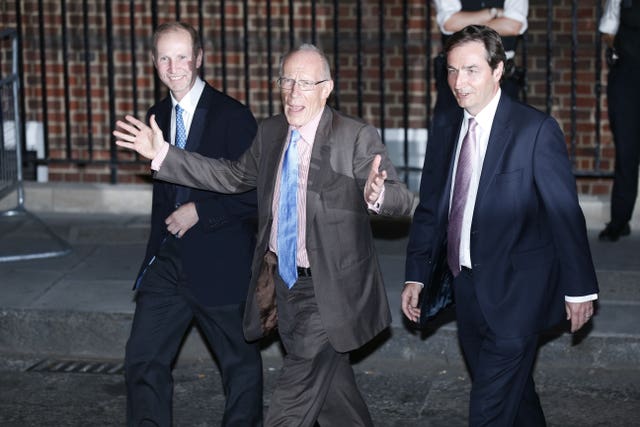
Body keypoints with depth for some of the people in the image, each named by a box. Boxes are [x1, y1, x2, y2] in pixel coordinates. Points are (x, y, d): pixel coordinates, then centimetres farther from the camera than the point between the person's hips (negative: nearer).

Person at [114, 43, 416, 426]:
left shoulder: (358, 138, -15)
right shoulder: (271, 132, 4)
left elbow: (402, 199, -22)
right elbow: (234, 176, 17)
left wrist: (375, 195, -47)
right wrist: (162, 155, 12)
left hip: (329, 291, -6)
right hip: (284, 283, 6)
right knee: (329, 385, 20)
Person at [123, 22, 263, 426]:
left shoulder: (233, 116, -11)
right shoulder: (158, 117, 9)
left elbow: (258, 193, -14)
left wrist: (199, 211, -17)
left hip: (221, 264, -5)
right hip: (169, 263, 6)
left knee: (241, 363, 9)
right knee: (143, 360, 0)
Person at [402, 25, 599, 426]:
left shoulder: (537, 130, -12)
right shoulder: (444, 133, 7)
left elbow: (565, 213, -10)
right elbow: (430, 210, 14)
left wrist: (580, 288, -8)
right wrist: (416, 276, 11)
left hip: (516, 292, -6)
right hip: (467, 288, 6)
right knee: (513, 394, 18)